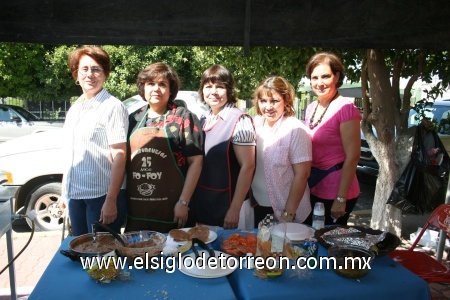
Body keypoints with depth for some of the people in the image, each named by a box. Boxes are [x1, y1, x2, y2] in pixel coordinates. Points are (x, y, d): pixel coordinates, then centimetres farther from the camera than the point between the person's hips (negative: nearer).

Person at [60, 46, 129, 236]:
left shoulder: (112, 106, -11)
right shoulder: (74, 109, 11)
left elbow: (119, 156, -15)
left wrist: (111, 200, -19)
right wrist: (65, 191, 17)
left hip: (102, 196, -7)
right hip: (75, 195, 7)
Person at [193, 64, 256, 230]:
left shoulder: (239, 120, -14)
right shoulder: (204, 120, 5)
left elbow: (248, 166, -17)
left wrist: (235, 210, -18)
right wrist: (192, 201, 8)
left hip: (229, 205, -6)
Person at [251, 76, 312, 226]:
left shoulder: (296, 130, -15)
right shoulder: (254, 124, -1)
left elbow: (302, 175, -16)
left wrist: (288, 214, -17)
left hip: (285, 210, -4)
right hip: (257, 207, 5)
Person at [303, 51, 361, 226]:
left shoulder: (345, 108, -15)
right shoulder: (311, 108, 7)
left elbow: (352, 157, -17)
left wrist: (341, 199, -17)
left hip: (335, 192, -7)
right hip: (312, 189, 7)